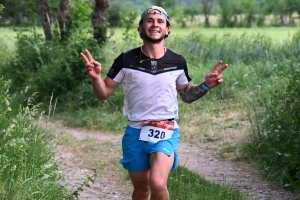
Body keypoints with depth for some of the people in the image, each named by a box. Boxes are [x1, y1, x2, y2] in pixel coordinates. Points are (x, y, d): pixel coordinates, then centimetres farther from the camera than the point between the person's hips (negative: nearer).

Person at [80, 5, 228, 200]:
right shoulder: (126, 60, -6)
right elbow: (104, 93, -1)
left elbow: (187, 95, 11)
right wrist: (96, 76, -21)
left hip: (166, 132, -1)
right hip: (135, 133, 1)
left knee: (157, 184, -25)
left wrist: (206, 85, -7)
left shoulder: (177, 62, -3)